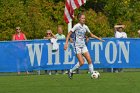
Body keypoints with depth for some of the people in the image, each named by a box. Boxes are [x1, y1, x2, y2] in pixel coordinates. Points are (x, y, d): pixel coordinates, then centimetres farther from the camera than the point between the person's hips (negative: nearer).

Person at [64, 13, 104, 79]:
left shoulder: (85, 27, 6)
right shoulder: (76, 26, -12)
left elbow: (91, 34, 20)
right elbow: (69, 34, -11)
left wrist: (98, 38, 9)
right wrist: (66, 43, -19)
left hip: (83, 46, 6)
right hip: (77, 46, -6)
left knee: (89, 60, -5)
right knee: (81, 62, -13)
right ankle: (71, 71, 6)